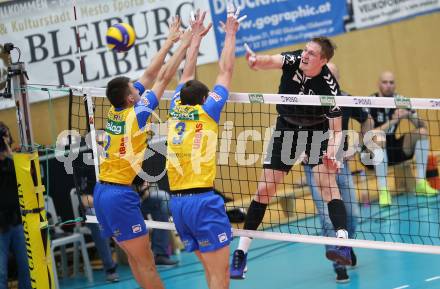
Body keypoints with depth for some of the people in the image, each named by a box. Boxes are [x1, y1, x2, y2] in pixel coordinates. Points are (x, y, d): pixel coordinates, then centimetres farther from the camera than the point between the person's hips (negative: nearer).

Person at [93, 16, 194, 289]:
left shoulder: (115, 112, 6)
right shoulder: (136, 114, -12)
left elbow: (149, 75, 15)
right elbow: (164, 78, -7)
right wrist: (184, 44, 2)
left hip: (102, 192, 9)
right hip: (120, 194, -9)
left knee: (136, 258, 12)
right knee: (146, 264, -5)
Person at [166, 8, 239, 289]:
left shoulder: (176, 110, 13)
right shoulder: (206, 110, 1)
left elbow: (188, 73, 27)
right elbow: (226, 70, 7)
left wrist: (197, 36, 36)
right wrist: (230, 33, 18)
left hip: (177, 202, 7)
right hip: (202, 200, -7)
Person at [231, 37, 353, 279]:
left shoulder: (329, 87, -28)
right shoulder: (293, 60, -22)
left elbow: (336, 130, -22)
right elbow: (271, 61, -44)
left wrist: (332, 151, -42)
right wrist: (256, 59, -67)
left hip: (317, 130, -3)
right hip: (287, 127, 3)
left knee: (326, 180, -24)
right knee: (264, 188, 0)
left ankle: (343, 244, -31)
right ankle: (241, 252, 6)